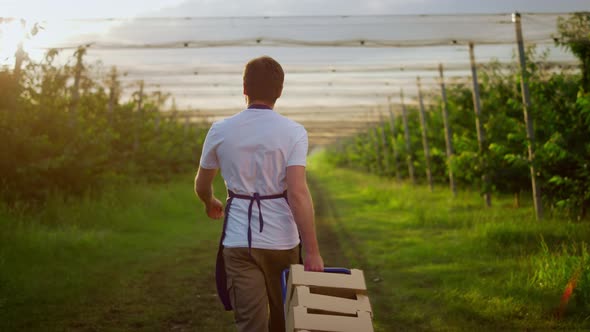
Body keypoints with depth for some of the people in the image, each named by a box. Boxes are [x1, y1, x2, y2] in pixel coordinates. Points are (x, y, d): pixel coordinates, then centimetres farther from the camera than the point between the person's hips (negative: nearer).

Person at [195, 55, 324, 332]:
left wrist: (210, 203, 37)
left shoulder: (220, 131, -1)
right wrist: (313, 252, -16)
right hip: (281, 240, 0)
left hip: (239, 241, 0)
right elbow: (298, 192, -18)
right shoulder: (293, 132, -8)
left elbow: (201, 186, 13)